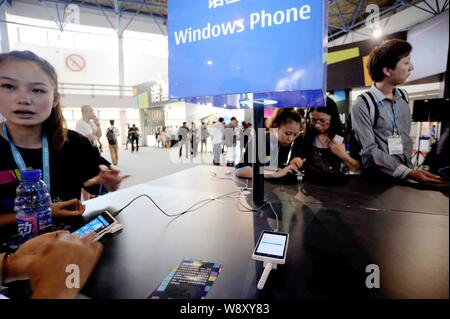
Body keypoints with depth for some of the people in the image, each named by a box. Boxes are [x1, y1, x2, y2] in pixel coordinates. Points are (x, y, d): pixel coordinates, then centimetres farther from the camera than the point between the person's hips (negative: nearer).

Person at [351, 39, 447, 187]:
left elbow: (406, 136, 15)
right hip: (377, 177, -5)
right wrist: (408, 173, -21)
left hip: (406, 173, 5)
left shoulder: (404, 97, 6)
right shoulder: (363, 105, -15)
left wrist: (409, 169, 11)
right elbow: (370, 150, -18)